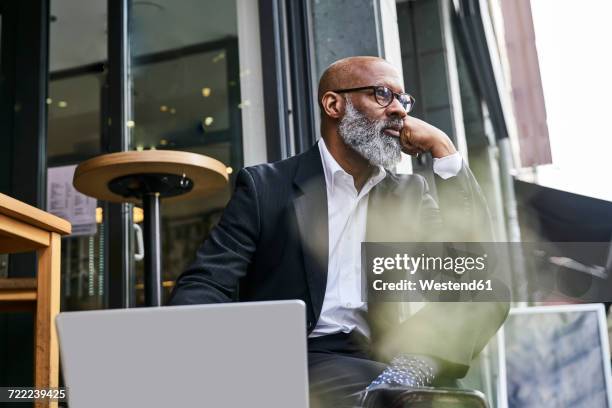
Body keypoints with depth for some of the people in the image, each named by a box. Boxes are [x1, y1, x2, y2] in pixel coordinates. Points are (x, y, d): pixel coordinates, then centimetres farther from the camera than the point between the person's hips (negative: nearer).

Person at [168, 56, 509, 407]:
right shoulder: (266, 186, 2)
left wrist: (443, 148, -1)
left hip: (370, 362, 6)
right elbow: (204, 284, -4)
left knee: (485, 294, -21)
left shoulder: (408, 194, 14)